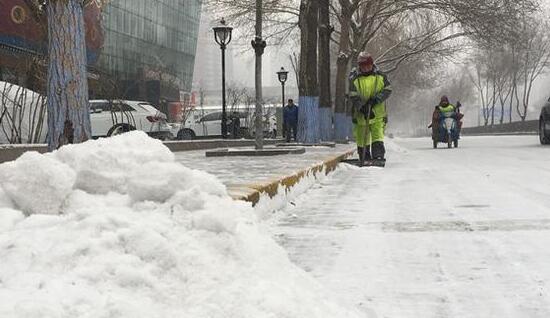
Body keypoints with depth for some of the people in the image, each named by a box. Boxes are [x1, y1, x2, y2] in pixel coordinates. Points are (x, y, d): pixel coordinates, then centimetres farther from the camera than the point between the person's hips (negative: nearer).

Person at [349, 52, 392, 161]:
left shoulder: (380, 76, 0)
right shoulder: (354, 79, -4)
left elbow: (387, 90, 0)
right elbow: (353, 97, -10)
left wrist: (376, 99, -14)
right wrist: (362, 107, -23)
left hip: (377, 112, 0)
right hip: (361, 114, 0)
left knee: (378, 135, -11)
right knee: (362, 139, 6)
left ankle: (378, 156, -16)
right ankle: (364, 159, 16)